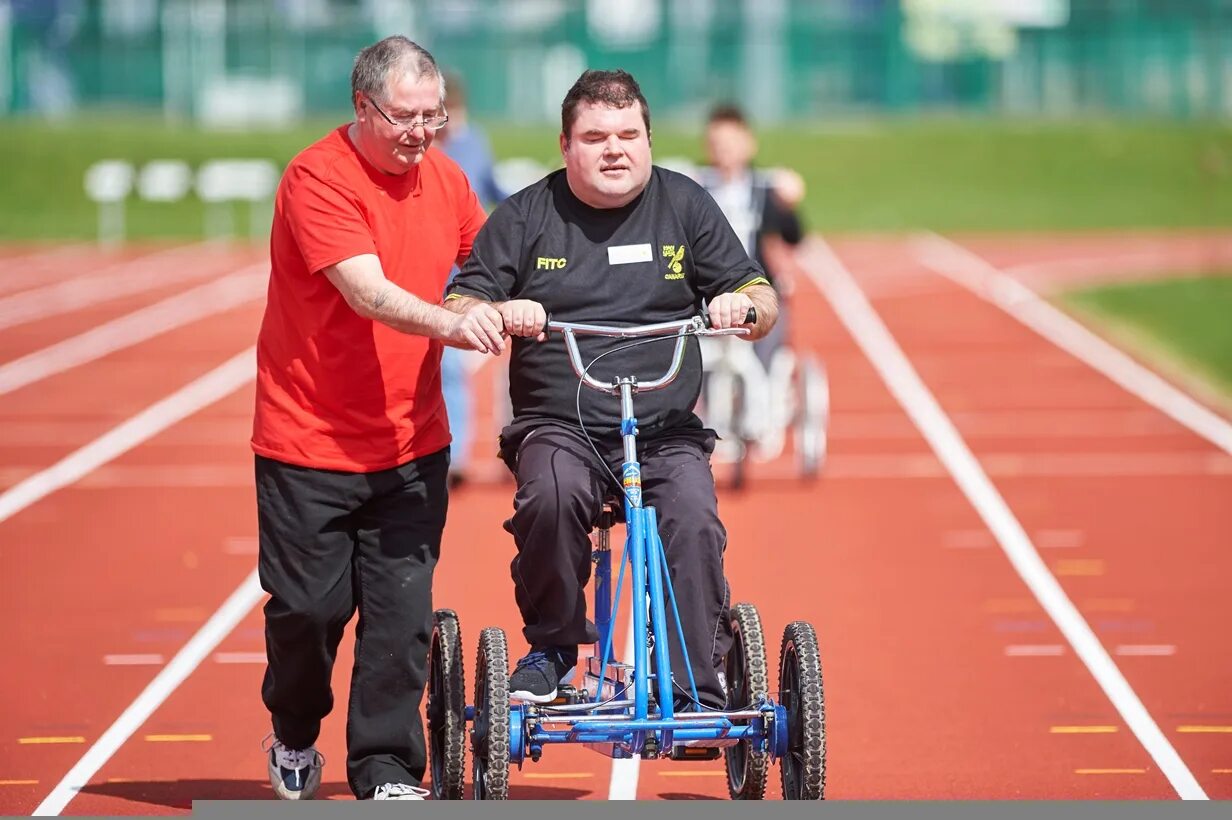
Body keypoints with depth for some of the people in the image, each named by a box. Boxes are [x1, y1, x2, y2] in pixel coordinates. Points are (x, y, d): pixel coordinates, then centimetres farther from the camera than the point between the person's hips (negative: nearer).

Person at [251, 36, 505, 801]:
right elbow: (367, 291, -28)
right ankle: (295, 738, 29)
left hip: (411, 444, 4)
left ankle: (387, 772, 8)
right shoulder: (318, 179, -15)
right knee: (310, 605, 2)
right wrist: (450, 323, -43)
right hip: (310, 442, -4)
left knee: (403, 612, -2)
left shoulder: (445, 179, 6)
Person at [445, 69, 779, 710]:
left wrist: (745, 305, -16)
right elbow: (457, 309, 2)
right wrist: (499, 313, -21)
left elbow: (761, 300, 9)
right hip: (559, 430, -1)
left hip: (667, 434, 1)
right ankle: (551, 648, -12)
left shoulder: (685, 205, 10)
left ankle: (699, 694, -20)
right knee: (551, 494, -34)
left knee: (693, 519, -28)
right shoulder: (525, 216, 8)